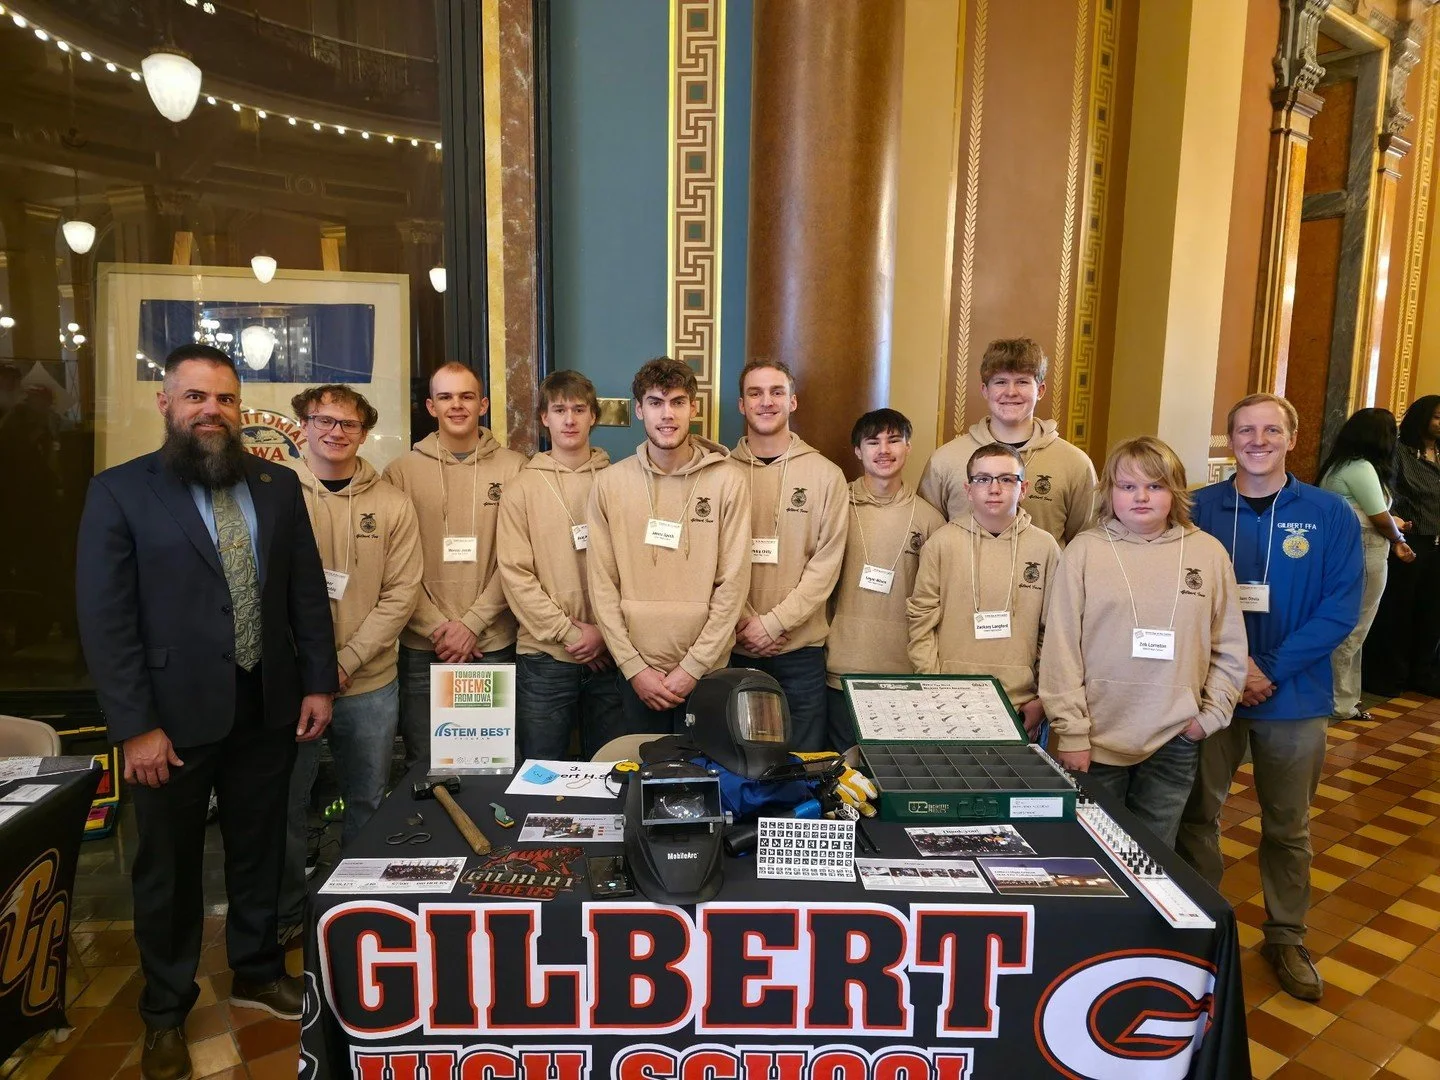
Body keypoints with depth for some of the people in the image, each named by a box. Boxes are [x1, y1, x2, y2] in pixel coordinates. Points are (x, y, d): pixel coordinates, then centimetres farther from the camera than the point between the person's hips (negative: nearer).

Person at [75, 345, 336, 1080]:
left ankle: (257, 972, 40)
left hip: (268, 708, 3)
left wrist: (319, 683, 2)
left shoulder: (278, 487, 5)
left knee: (259, 849, 18)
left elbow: (307, 592, 7)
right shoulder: (119, 491, -6)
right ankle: (165, 1011, 34)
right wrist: (135, 725, -14)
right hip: (175, 714, -3)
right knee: (168, 868, 14)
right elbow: (105, 619, -10)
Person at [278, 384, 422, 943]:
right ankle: (287, 914, 30)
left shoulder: (391, 504, 2)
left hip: (369, 683, 2)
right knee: (286, 804, 10)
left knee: (368, 802, 13)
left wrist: (346, 660, -10)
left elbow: (400, 594, -1)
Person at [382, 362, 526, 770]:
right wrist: (437, 627, -10)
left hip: (494, 644, 0)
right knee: (422, 763, 9)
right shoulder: (402, 471, 3)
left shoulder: (514, 468, 2)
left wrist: (472, 623, -10)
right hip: (421, 646, 1)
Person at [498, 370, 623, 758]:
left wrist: (606, 631, -11)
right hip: (544, 656, -1)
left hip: (609, 653, 1)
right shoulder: (523, 488, 2)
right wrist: (569, 632, -11)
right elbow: (515, 575, -5)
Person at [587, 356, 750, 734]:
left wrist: (692, 667, -10)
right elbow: (602, 586, -1)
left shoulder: (727, 482, -5)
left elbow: (733, 584, -6)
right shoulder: (609, 483, 0)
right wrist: (634, 667, -7)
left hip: (707, 672, -1)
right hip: (635, 674, 1)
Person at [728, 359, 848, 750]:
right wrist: (743, 622, -12)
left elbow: (826, 563, -5)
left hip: (801, 649, 0)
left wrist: (773, 622, -12)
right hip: (734, 646, 1)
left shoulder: (826, 475, 1)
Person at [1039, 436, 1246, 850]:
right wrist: (1070, 733, -8)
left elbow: (1229, 648, 9)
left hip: (1174, 742, 2)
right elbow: (1060, 647, -6)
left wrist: (1211, 714, 1)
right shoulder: (1085, 550, -5)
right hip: (1096, 741, -2)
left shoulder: (1208, 552, 3)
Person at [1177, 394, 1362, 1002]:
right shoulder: (1198, 510, -4)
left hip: (1295, 697, 0)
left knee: (1288, 827, 14)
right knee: (1197, 815, 11)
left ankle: (1286, 937, 33)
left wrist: (1271, 669, -16)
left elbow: (1341, 608, -7)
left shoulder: (1330, 515, -3)